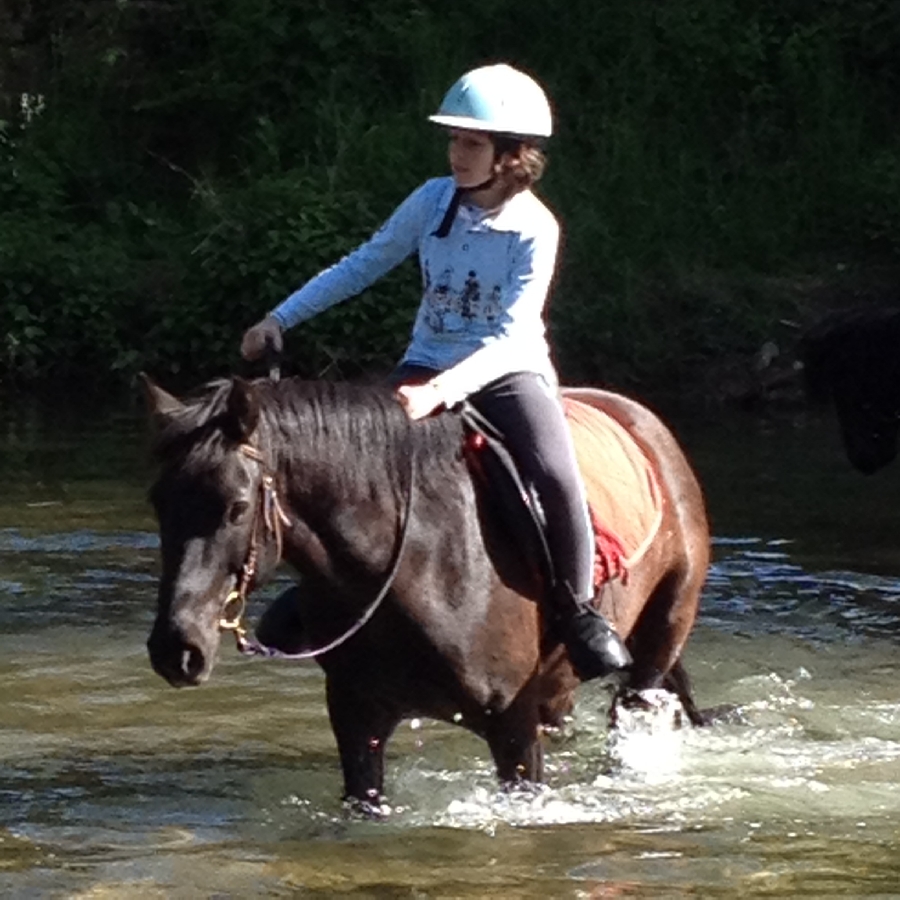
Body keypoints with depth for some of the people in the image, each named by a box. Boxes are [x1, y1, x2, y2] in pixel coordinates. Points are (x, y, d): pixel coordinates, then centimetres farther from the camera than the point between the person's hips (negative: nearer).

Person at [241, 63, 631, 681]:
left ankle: (578, 611, -11)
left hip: (508, 374, -4)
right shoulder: (435, 200, -1)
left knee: (555, 474, -30)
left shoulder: (534, 229, -14)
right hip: (429, 367, 4)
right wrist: (280, 320, 6)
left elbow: (509, 336, -21)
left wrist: (443, 392, -35)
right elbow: (364, 265, 9)